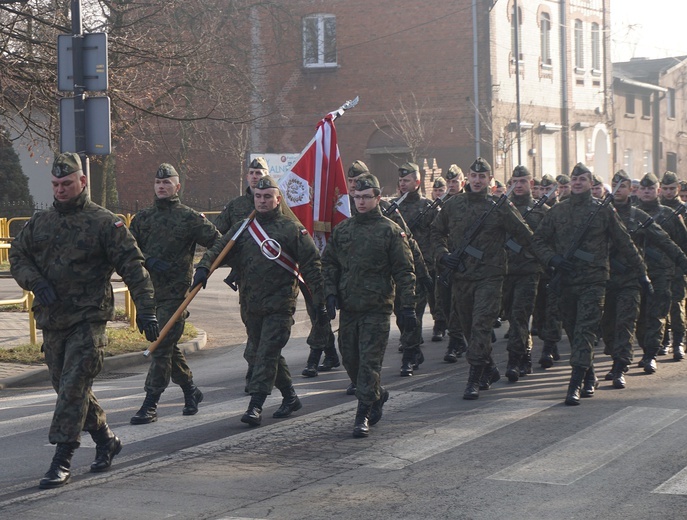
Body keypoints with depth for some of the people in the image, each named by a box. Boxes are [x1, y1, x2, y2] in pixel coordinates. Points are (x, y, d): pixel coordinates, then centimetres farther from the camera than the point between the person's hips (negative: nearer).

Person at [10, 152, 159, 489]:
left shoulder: (104, 222, -5)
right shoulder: (39, 222, 11)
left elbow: (132, 266, -8)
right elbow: (17, 256, 14)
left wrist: (145, 309, -16)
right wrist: (36, 282, -7)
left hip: (88, 320, -6)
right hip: (52, 321, 6)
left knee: (73, 388, -11)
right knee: (67, 387, 13)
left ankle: (62, 461, -8)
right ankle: (106, 441, 31)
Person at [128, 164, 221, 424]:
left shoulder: (190, 218, 0)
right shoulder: (142, 218, 12)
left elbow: (218, 243, 2)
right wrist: (148, 261, -9)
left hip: (175, 292, -5)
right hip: (149, 290, 5)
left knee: (161, 347, -10)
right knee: (169, 346, 15)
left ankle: (150, 405, -9)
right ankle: (190, 391, 32)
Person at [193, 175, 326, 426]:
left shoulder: (291, 229, -2)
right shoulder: (243, 227, 11)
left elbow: (311, 265, -2)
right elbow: (219, 247, 3)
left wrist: (320, 301, -5)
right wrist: (204, 266, -18)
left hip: (279, 304, -6)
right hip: (251, 305, 6)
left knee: (267, 354, -11)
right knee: (259, 354, 13)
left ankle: (255, 406, -12)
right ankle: (290, 397, 28)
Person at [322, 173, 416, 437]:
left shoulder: (390, 231, -2)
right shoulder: (341, 230, 10)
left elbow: (404, 271, -4)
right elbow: (329, 263, 15)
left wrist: (408, 306, -9)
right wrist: (331, 294, 1)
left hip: (377, 308, -5)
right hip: (348, 307, 5)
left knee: (370, 362, -7)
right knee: (350, 359, 11)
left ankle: (363, 415, -2)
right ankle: (377, 394, 34)